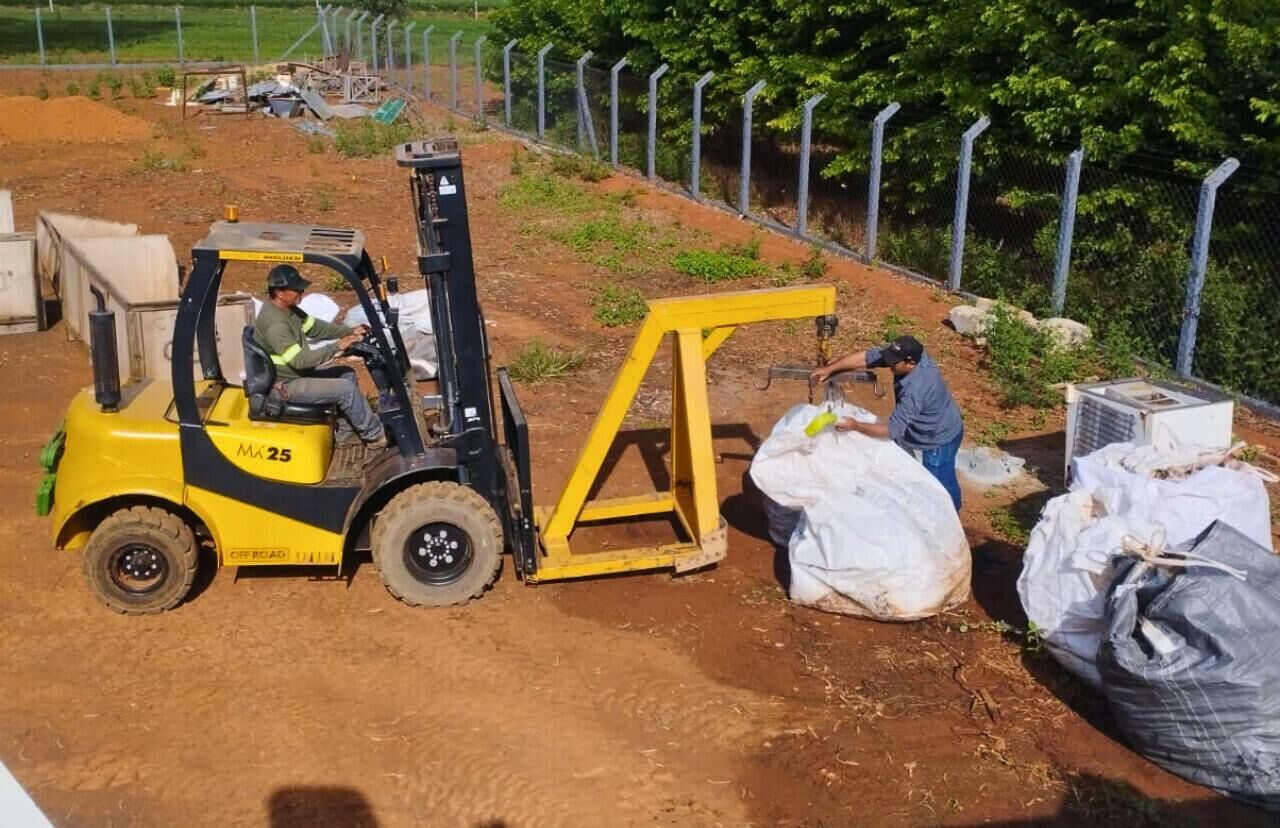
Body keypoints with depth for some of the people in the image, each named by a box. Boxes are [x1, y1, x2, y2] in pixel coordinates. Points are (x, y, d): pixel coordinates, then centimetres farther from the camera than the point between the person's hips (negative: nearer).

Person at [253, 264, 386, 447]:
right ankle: (375, 435, 3)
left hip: (297, 372, 11)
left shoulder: (288, 309, 1)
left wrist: (350, 331, 1)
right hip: (285, 386, -11)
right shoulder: (275, 323, -30)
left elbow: (315, 327, 12)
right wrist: (337, 347, -28)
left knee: (347, 374, 13)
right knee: (346, 389, -14)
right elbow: (300, 360, -32)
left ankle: (346, 433, 18)